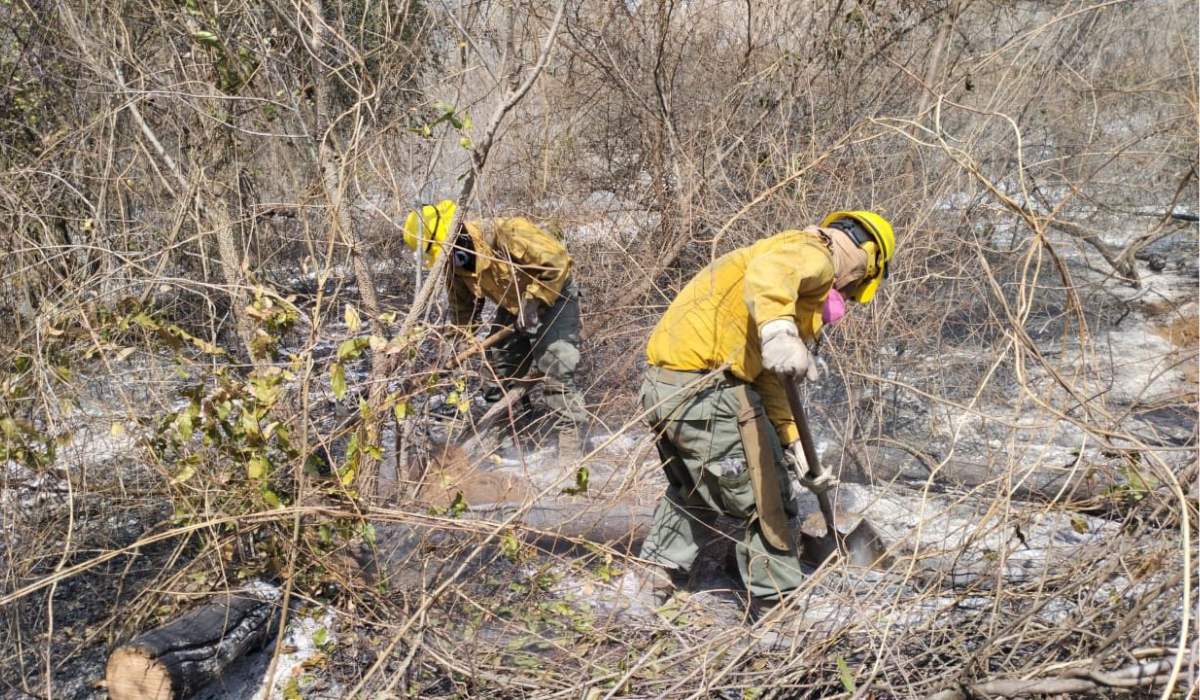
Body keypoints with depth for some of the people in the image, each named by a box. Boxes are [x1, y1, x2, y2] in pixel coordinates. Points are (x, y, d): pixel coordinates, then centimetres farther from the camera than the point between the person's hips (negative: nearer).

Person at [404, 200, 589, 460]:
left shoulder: (507, 233, -34)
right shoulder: (456, 265, -8)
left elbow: (557, 261, -32)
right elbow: (463, 311, 6)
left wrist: (533, 303, -29)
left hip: (552, 297, -8)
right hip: (512, 309, 8)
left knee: (555, 373, -19)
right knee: (498, 375, 9)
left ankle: (570, 447, -17)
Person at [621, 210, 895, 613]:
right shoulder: (814, 252, -2)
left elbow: (766, 379, 24)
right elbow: (768, 271, -29)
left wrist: (794, 446, 20)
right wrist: (778, 331, -45)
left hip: (662, 383, 10)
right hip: (704, 383, -10)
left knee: (692, 492, 30)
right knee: (762, 499, 6)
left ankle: (649, 580, 33)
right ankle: (782, 604, 18)